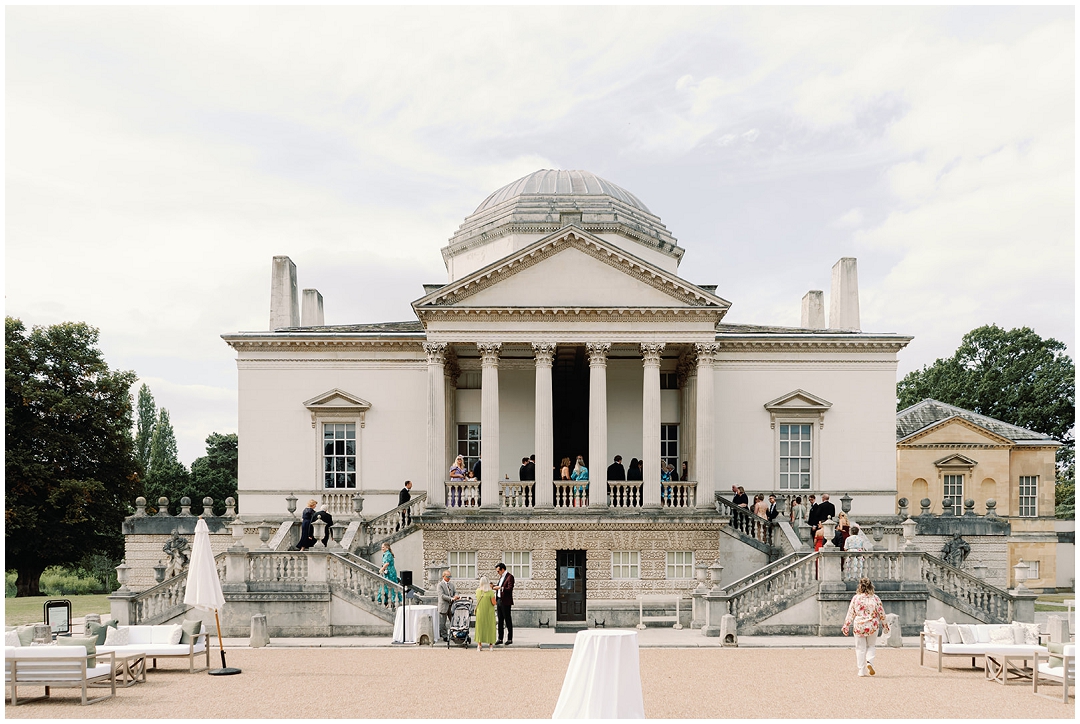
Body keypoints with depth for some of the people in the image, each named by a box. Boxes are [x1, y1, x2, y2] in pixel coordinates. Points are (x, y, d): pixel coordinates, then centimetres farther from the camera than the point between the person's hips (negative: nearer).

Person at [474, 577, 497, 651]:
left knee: (480, 627, 13)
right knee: (490, 627, 10)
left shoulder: (477, 591, -6)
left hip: (480, 611, 3)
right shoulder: (490, 592, -18)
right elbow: (494, 603, -16)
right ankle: (491, 644, 17)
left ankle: (479, 645, 14)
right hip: (489, 611, -3)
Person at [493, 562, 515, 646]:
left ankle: (510, 639, 5)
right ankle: (500, 639, 14)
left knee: (508, 620, -1)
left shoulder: (510, 577, -11)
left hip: (505, 602, -8)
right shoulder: (501, 577, 17)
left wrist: (500, 588, -23)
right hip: (499, 601, 8)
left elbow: (510, 589, -20)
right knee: (500, 621, 10)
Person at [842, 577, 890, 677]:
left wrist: (846, 626, 6)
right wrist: (885, 625, 16)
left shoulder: (856, 598, -4)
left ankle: (862, 671, 7)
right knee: (870, 646, 17)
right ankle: (869, 662, -8)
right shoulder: (875, 598, -3)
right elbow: (881, 613, 3)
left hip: (859, 626, 0)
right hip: (872, 626, 0)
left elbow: (850, 613, -1)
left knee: (860, 648, 8)